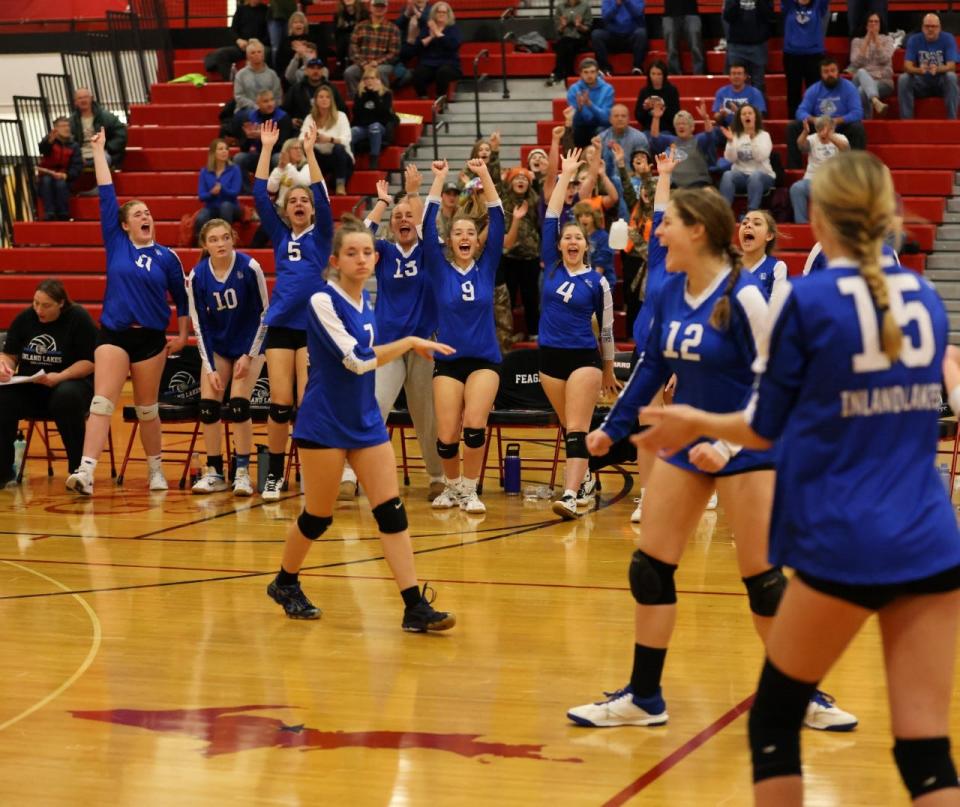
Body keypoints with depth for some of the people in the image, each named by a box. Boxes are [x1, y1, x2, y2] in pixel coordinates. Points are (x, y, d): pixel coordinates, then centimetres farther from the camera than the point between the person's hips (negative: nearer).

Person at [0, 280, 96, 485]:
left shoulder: (78, 318, -7)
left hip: (71, 383, -4)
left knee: (66, 397, -39)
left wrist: (60, 377, -25)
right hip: (29, 388, 4)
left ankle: (79, 469, -22)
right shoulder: (24, 319, 5)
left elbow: (90, 362, -10)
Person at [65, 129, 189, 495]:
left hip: (151, 338, 1)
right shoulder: (115, 244, 3)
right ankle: (86, 470, -24)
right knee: (102, 401, -13)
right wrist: (99, 151, -1)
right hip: (113, 334, 0)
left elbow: (182, 298, 14)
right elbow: (106, 196, 1)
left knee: (147, 408, 9)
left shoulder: (166, 257, 4)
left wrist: (182, 336, 9)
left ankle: (155, 471, 22)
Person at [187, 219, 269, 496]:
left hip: (249, 345, -3)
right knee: (208, 406, -8)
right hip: (216, 346, 3)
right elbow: (199, 324, -5)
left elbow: (264, 313, -10)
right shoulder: (197, 276, -12)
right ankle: (214, 473, 4)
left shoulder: (249, 268, -18)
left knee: (238, 406, -14)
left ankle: (242, 473, -4)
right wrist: (210, 368, -9)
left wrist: (250, 356, -12)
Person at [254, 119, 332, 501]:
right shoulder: (280, 236, 13)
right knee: (279, 405, -2)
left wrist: (310, 152, -12)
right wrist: (267, 149, 1)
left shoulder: (320, 236, 8)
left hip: (313, 326, -2)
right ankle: (274, 475, 7)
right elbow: (260, 196, 6)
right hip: (280, 326, 2)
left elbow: (322, 196, -5)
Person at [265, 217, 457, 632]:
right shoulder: (322, 301, -15)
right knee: (318, 516, 4)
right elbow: (356, 359, -23)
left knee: (391, 511, -4)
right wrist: (410, 342, -20)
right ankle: (285, 584, 30)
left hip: (366, 422, 6)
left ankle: (415, 607, -8)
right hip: (324, 424, -6)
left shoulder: (367, 301, 7)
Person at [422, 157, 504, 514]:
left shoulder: (486, 267, 6)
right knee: (446, 436, -6)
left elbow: (497, 220, -1)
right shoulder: (439, 269, 4)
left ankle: (470, 491, -2)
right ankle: (451, 486, 22)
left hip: (484, 359, 0)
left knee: (474, 425, -20)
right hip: (448, 360, 0)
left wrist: (484, 175, -7)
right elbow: (428, 226, -4)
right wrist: (439, 180, -7)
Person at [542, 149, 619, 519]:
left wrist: (609, 370, 11)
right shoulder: (551, 268, 4)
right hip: (550, 357, 4)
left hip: (584, 359, -4)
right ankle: (585, 479, 33)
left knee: (577, 430, -12)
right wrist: (565, 176, 0)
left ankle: (570, 495, -23)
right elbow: (551, 218, 0)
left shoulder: (597, 281, -2)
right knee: (570, 429, 13)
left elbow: (606, 327, 6)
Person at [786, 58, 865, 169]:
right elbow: (801, 111, -8)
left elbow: (857, 113, -20)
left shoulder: (849, 88, -10)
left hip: (842, 129, -3)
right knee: (792, 126, -15)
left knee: (858, 128, -34)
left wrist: (838, 121, -36)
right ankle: (794, 167, -14)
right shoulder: (813, 90, -1)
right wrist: (812, 119, -32)